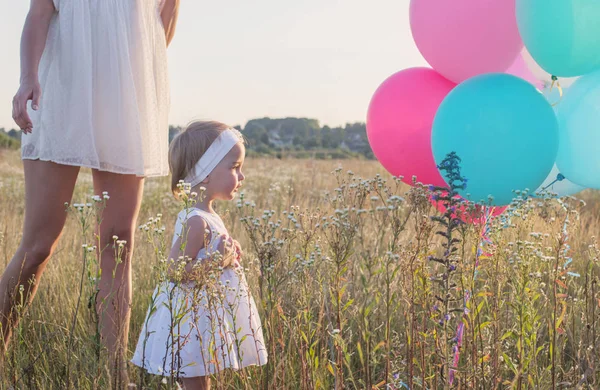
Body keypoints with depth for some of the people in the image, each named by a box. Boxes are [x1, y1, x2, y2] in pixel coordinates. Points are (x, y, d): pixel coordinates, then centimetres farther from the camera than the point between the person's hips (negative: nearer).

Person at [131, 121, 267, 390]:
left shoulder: (207, 217, 10)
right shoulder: (196, 221, -20)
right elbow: (176, 271, -24)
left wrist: (227, 255, 9)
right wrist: (217, 261, -24)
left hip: (209, 315, 10)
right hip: (192, 316, -10)